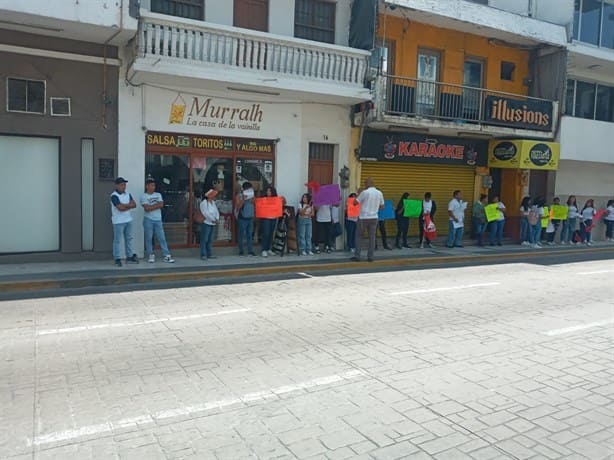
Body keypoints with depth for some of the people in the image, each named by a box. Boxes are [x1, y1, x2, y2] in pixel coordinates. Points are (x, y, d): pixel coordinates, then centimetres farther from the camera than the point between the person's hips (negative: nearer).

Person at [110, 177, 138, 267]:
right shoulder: (114, 196, -12)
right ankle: (117, 259, 4)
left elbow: (134, 205, 1)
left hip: (128, 220, 7)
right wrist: (129, 205, -7)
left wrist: (124, 205, -13)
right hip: (118, 221, -7)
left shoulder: (127, 194, 11)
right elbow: (120, 208, -22)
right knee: (117, 240, -1)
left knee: (129, 239, 12)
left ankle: (129, 257, 20)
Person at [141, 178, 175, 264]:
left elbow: (161, 205, -4)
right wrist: (157, 205, -6)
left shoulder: (158, 195, 12)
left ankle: (166, 255, 0)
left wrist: (151, 206, -9)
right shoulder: (143, 196, -1)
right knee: (149, 238, 2)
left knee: (162, 238, 0)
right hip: (148, 220, -3)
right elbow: (147, 208, -14)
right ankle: (150, 255, 11)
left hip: (158, 220, 3)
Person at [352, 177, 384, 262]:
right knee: (372, 237, 7)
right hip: (374, 218, 3)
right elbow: (382, 206, 11)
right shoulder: (379, 193, 3)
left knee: (359, 236, 7)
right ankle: (370, 256, 7)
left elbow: (355, 203, -6)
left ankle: (357, 256, 4)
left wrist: (359, 193, 6)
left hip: (364, 218, -3)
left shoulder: (364, 192, -12)